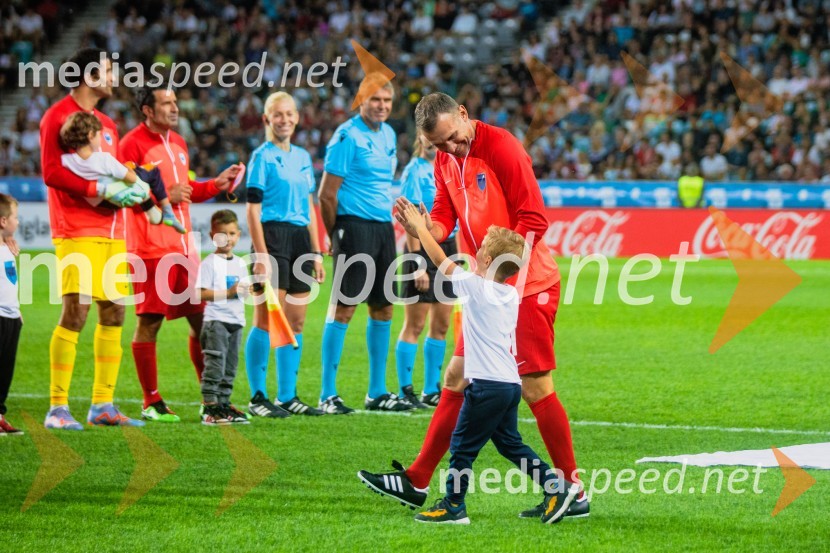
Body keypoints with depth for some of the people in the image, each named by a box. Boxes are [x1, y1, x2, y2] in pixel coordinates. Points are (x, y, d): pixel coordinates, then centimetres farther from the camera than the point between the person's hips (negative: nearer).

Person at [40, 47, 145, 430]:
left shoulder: (106, 124, 21)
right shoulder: (58, 116, -5)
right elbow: (52, 172, -14)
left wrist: (130, 191, 6)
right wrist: (101, 189, -18)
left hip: (111, 233, 8)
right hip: (76, 233, -8)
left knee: (113, 314, 6)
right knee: (75, 313, -13)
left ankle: (102, 405, 12)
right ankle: (58, 408, -9)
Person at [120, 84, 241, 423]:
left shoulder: (178, 143, 17)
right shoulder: (133, 144, -9)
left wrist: (217, 184, 13)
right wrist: (163, 197, -21)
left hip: (183, 247, 8)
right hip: (150, 249, -8)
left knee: (201, 319, 8)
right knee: (149, 323, -3)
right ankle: (152, 403, 4)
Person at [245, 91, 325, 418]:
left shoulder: (302, 157, 16)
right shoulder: (262, 157, -4)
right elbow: (253, 210, -9)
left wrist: (316, 252, 15)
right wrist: (261, 254, -16)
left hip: (299, 238, 7)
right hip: (272, 235, -7)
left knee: (296, 320, 7)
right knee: (267, 319, -7)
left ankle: (287, 396, 14)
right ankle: (257, 398, -3)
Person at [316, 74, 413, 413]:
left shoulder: (388, 135, 14)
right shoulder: (348, 136, -10)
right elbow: (327, 193, -11)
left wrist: (389, 216, 16)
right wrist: (335, 235, -6)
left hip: (383, 227, 8)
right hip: (354, 226, -8)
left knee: (382, 309, 10)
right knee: (344, 307, -8)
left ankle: (377, 393, 19)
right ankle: (328, 395, -5)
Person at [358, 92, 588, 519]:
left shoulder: (502, 147, -15)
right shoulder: (445, 161, 9)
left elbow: (533, 220, -16)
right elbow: (444, 220, 8)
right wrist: (422, 227, -15)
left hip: (529, 285, -8)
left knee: (535, 388, -7)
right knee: (456, 378, 10)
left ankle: (572, 492, 0)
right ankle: (416, 482, 16)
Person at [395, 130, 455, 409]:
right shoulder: (416, 171, -10)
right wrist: (418, 263, -20)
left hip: (447, 248, 7)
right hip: (424, 248, -7)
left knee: (441, 325, 10)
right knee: (415, 325, -3)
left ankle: (431, 390, 18)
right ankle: (405, 391, 3)